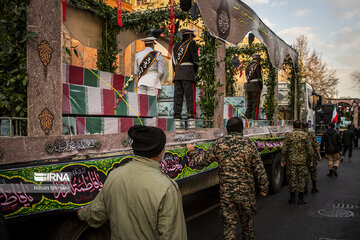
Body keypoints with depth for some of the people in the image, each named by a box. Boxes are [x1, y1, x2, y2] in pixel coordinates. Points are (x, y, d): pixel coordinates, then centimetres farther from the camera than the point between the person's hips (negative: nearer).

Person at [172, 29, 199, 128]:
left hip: (177, 73, 5)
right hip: (188, 72, -5)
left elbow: (173, 62, 17)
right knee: (190, 98, -7)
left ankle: (177, 121, 0)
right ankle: (191, 121, -11)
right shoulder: (191, 43, 4)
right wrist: (195, 72, 12)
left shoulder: (176, 46, 20)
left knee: (177, 98, 3)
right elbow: (196, 59, 0)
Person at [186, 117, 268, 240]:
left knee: (229, 225, 10)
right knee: (247, 224, 19)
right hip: (246, 193, 0)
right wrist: (263, 188, 7)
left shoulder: (218, 144, -4)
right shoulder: (249, 143, -8)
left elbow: (203, 161, 5)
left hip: (226, 193, 1)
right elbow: (259, 169, -5)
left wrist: (192, 152, 23)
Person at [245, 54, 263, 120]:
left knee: (249, 103, 12)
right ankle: (254, 118, -5)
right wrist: (261, 86, -3)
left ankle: (246, 117, 12)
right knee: (255, 103, -4)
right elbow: (259, 77, -10)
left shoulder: (248, 66, 16)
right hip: (255, 87, -7)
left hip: (248, 86, 7)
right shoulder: (257, 66, -7)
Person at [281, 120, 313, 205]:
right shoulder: (305, 135, -2)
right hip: (302, 161, 0)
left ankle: (292, 198, 14)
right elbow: (309, 149, -2)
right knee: (302, 179, 8)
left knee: (292, 179, 8)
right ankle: (300, 199, 11)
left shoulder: (289, 135, -3)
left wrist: (283, 160, 2)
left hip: (291, 161, 0)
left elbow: (284, 149, -6)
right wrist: (309, 160, 7)